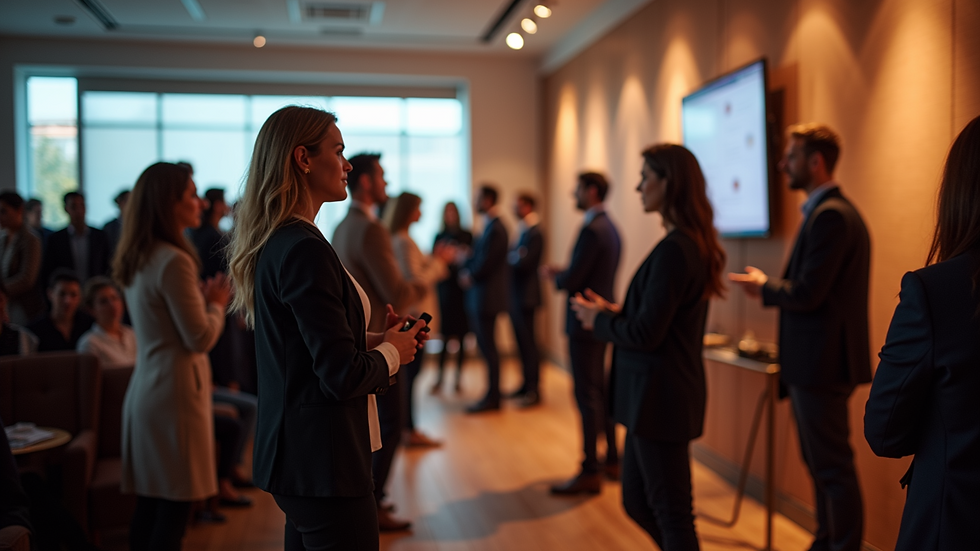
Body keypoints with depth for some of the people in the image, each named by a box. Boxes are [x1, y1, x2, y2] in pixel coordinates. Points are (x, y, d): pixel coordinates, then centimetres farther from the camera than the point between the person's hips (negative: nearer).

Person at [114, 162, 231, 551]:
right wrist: (217, 304, 2)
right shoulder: (173, 261, -16)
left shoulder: (136, 261, 13)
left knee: (147, 509, 13)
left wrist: (204, 299, 15)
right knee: (173, 510, -2)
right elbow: (201, 338, -15)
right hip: (174, 392, -9)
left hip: (144, 389, 9)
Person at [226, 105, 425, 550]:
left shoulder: (276, 243, 8)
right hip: (324, 462, -10)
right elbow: (343, 376, -22)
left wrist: (371, 340, 7)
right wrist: (391, 353, -4)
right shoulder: (305, 250, -21)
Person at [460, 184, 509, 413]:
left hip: (487, 296, -10)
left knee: (488, 347, -3)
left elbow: (485, 263, -20)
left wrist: (470, 276, -4)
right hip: (479, 295, 10)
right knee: (486, 346, 14)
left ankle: (492, 398, 6)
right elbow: (477, 256, 17)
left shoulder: (495, 230, -18)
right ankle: (492, 393, 21)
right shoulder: (490, 226, 14)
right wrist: (466, 272, 1)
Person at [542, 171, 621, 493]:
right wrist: (563, 273, 11)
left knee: (587, 396, -4)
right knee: (601, 392, 17)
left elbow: (573, 279, -21)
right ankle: (612, 461, 26)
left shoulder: (592, 230, -19)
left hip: (585, 323, -10)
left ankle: (589, 472, 2)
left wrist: (554, 275, -1)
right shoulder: (610, 227, 13)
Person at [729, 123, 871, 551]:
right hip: (817, 360, 11)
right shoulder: (830, 210, 14)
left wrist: (763, 286, -6)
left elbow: (806, 294, -23)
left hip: (821, 364, -11)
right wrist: (771, 288, 5)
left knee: (832, 467, 1)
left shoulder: (830, 215, -19)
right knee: (822, 463, 20)